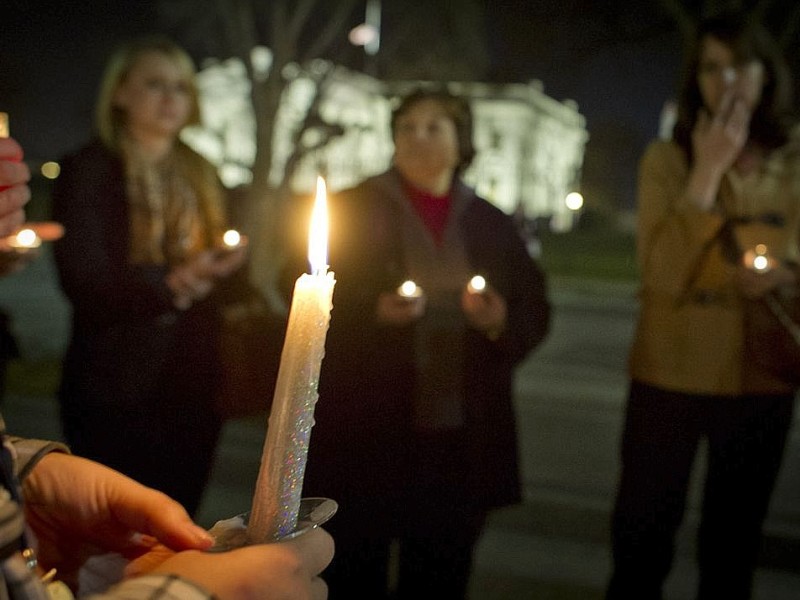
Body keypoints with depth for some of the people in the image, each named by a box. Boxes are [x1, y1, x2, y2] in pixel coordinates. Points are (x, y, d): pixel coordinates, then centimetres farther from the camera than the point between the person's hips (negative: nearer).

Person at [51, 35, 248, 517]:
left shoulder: (201, 175, 14)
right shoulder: (89, 171, -3)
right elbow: (84, 280, -15)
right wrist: (168, 282, -32)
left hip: (194, 387, 5)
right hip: (118, 392, -5)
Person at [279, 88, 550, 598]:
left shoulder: (491, 224, 12)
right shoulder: (353, 210, 4)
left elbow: (535, 309, 15)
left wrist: (502, 320, -7)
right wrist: (373, 310, -17)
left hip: (461, 440, 3)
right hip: (367, 434, -2)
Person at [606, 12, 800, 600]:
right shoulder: (667, 158, -7)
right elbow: (663, 273, -17)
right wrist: (708, 168, -19)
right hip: (672, 373, -2)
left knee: (735, 538, 17)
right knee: (642, 530, 9)